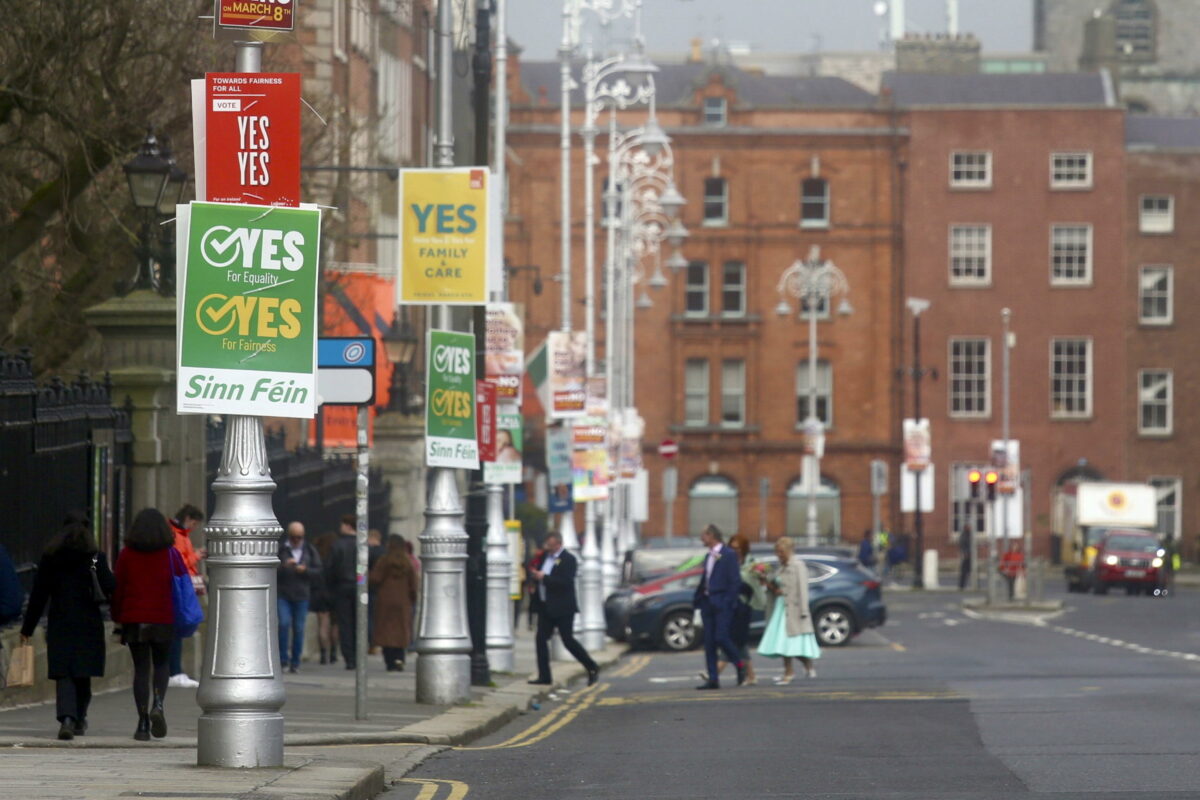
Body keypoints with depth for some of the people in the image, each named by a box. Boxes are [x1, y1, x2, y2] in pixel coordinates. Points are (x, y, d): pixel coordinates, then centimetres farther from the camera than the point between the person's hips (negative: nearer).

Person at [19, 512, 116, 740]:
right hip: (88, 625, 0)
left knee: (63, 675, -4)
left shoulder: (50, 558, 3)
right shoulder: (95, 557, -2)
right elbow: (111, 587, -13)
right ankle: (79, 719, 24)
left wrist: (27, 629, 8)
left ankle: (66, 718, -24)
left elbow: (38, 595, 4)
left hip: (59, 624, 0)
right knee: (83, 674, 14)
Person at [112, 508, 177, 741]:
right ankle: (158, 703, -11)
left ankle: (143, 723, -1)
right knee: (161, 663, 15)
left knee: (141, 668, 4)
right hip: (163, 618, 0)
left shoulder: (126, 555, 1)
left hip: (134, 619, 0)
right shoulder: (170, 555, 0)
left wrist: (117, 618, 9)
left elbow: (118, 588, 2)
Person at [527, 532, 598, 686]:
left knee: (568, 641, -5)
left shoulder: (568, 560, -12)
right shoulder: (545, 557, 12)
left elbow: (565, 582, -22)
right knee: (541, 639, 2)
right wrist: (534, 574, -5)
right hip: (546, 608, 8)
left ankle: (592, 668, 10)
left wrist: (544, 578, -21)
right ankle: (544, 676, 6)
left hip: (562, 608, -8)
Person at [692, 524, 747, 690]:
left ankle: (740, 665, 9)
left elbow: (735, 581, -11)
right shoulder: (708, 557, 17)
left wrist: (729, 602, -17)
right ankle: (713, 679, 4)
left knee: (721, 637, -14)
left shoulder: (729, 555, -7)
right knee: (709, 642, 3)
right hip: (708, 602, 8)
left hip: (722, 603, -8)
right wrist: (697, 600, 10)